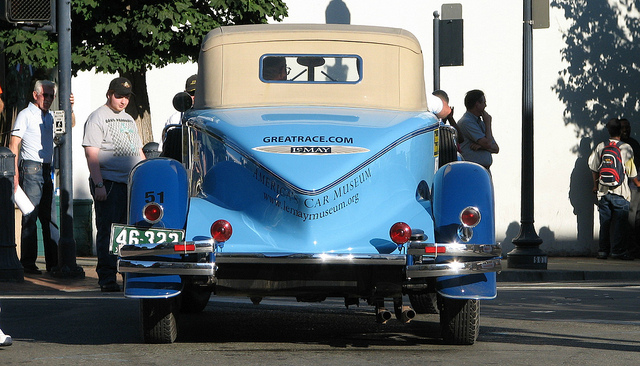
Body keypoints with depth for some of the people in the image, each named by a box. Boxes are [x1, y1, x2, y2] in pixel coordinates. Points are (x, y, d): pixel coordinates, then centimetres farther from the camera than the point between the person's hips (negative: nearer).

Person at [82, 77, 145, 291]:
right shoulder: (97, 118, -2)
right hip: (109, 183, -7)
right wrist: (99, 185, -18)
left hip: (133, 184, 7)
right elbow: (92, 154, -10)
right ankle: (107, 279, -3)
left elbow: (139, 152, 26)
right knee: (107, 232, -5)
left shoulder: (129, 119, 21)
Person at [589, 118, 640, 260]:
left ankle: (603, 251, 9)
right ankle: (618, 251, -3)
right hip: (620, 191, -4)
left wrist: (596, 184, 23)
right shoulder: (626, 148, -7)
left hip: (603, 190, 4)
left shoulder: (600, 147, 3)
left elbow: (594, 168, 9)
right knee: (619, 222, -1)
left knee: (605, 222, 9)